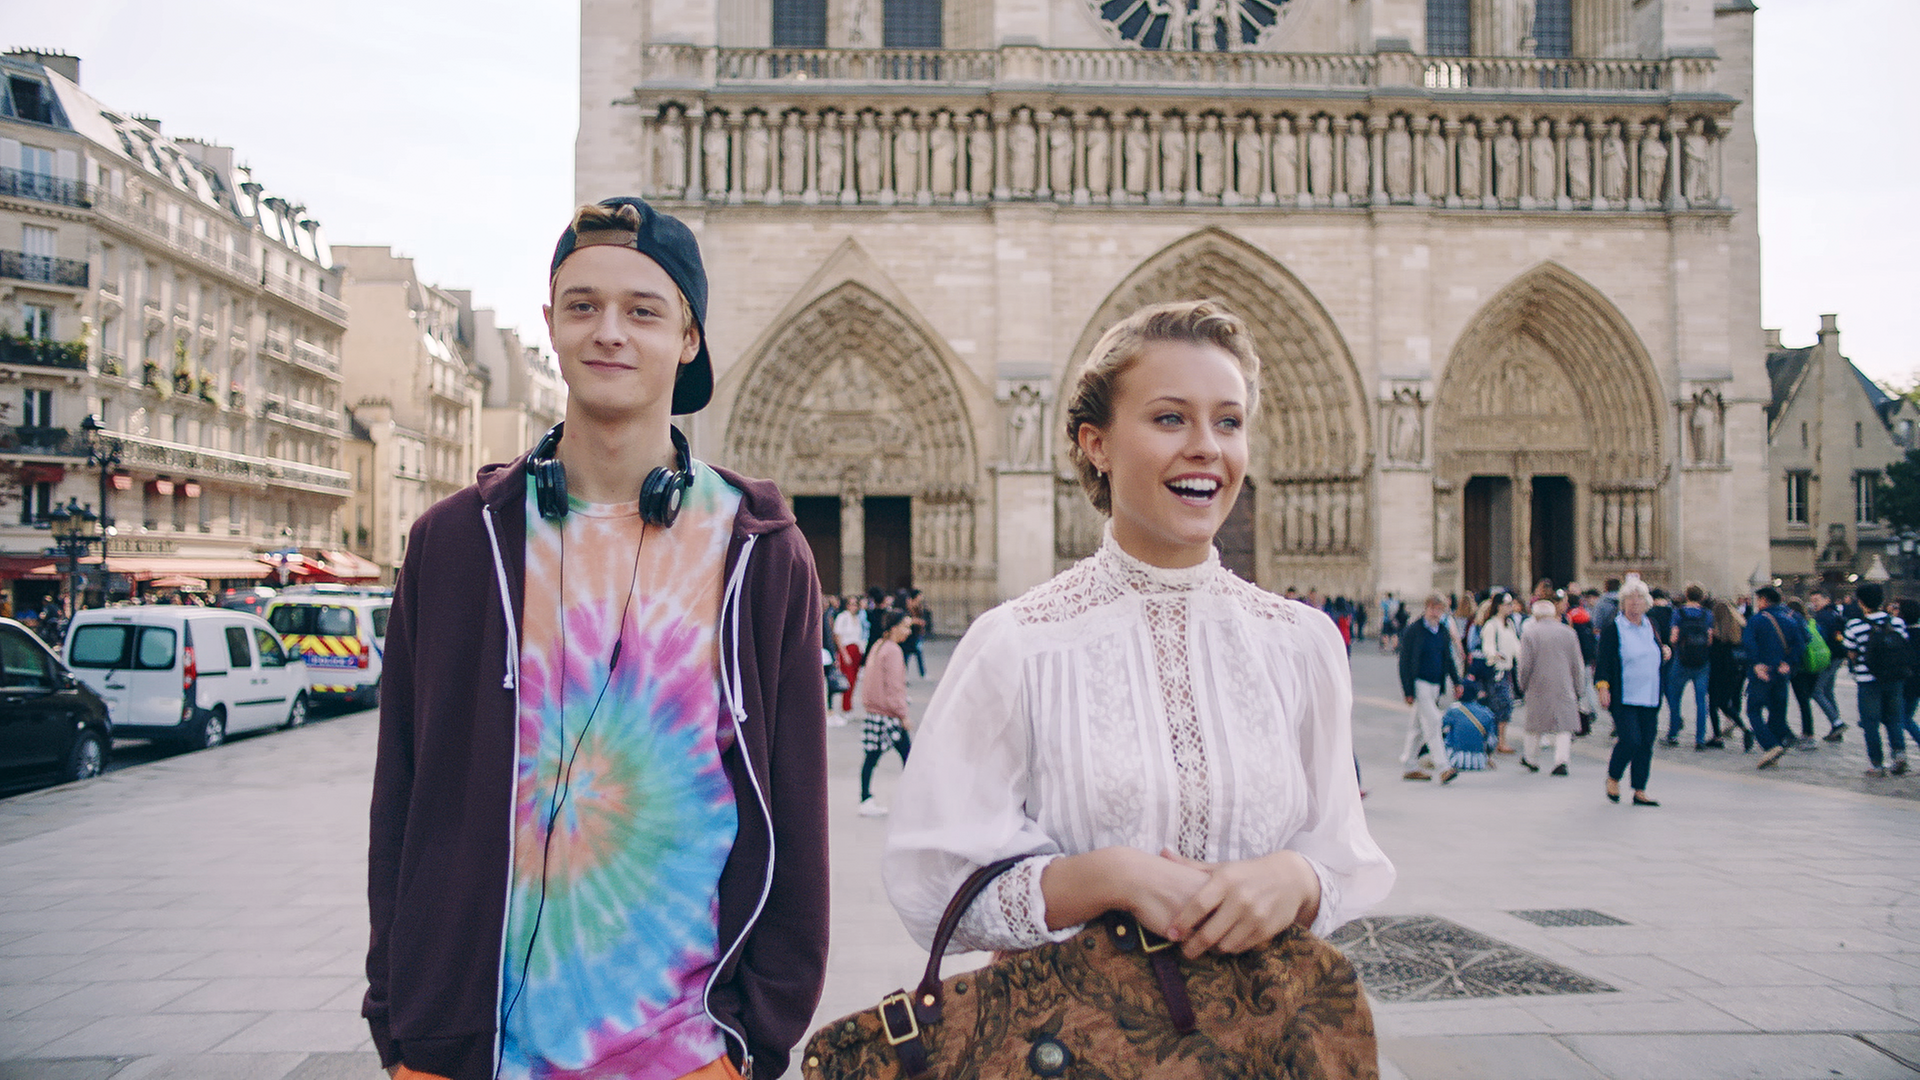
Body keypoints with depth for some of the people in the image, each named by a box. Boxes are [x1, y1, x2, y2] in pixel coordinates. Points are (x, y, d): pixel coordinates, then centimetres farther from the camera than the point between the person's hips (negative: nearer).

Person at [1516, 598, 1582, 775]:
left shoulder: (1529, 634, -6)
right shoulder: (1568, 633, 3)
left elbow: (1525, 665, -7)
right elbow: (1577, 665, 7)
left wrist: (1522, 685, 8)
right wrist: (1577, 689, 16)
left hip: (1538, 687, -1)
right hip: (1564, 687, 1)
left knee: (1535, 726, 12)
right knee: (1564, 726, 3)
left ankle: (1532, 760, 24)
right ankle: (1561, 760, -12)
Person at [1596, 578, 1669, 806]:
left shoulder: (1650, 626, 13)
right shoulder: (1612, 628, -4)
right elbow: (1604, 660, -7)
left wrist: (1665, 651, 5)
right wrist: (1602, 685, -18)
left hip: (1650, 697, 6)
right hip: (1623, 698, -6)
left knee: (1646, 744, 5)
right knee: (1631, 740, -15)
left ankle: (1640, 792, 14)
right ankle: (1613, 778, 11)